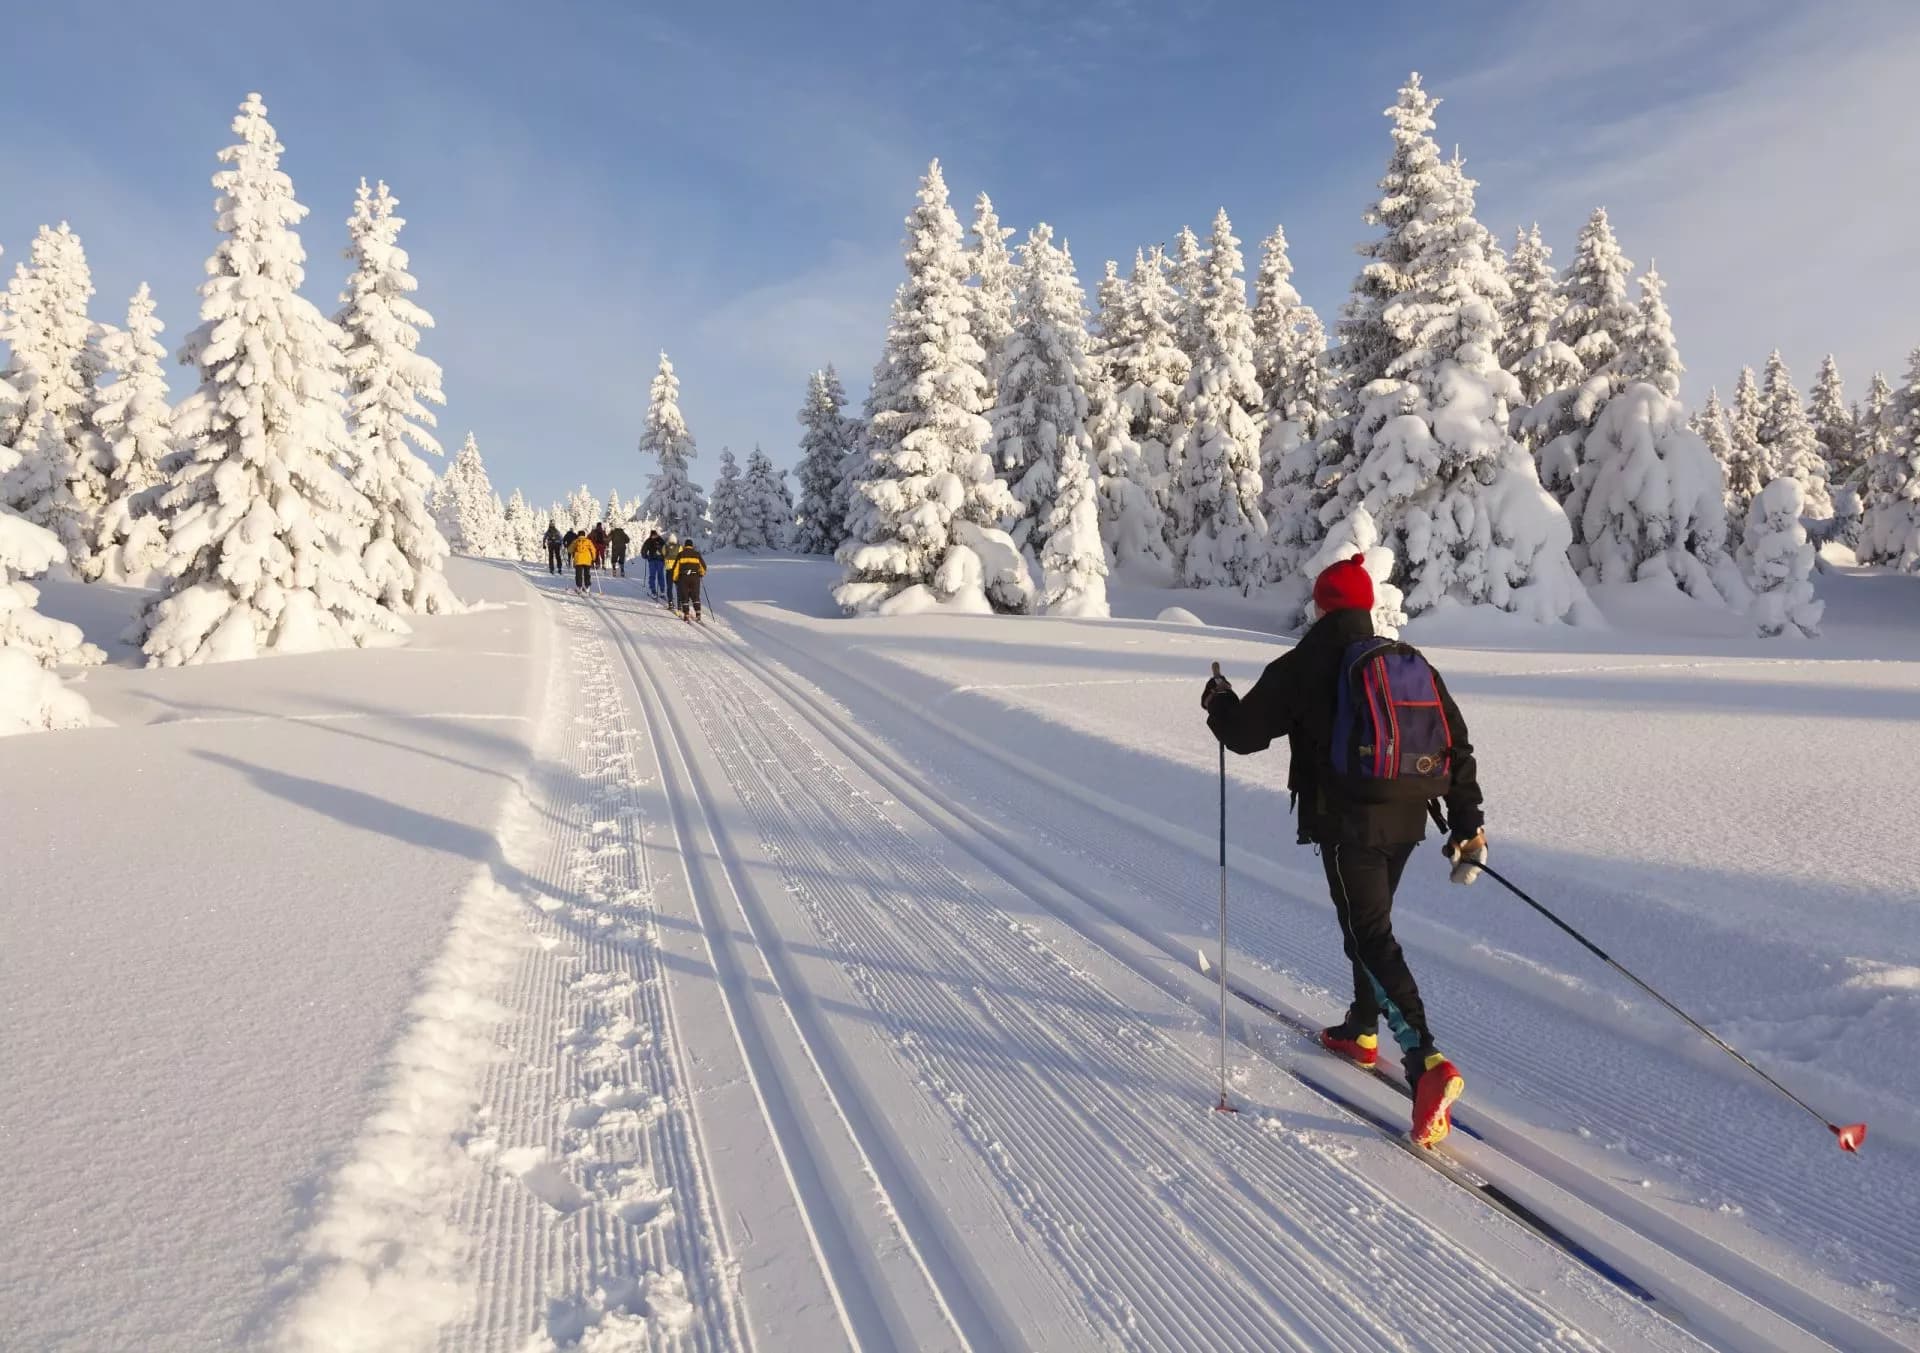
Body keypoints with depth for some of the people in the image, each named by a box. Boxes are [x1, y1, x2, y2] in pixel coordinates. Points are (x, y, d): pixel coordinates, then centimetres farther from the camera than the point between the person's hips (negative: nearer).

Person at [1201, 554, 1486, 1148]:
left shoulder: (1302, 666, -8)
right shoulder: (1413, 663, 9)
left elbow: (1245, 732, -3)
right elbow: (1458, 744, 8)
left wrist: (1218, 702, 19)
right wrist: (1468, 821, 13)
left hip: (1347, 825, -7)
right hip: (1405, 821, 7)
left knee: (1371, 938, -7)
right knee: (1369, 922, 24)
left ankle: (1425, 1061, -22)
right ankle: (1362, 1031, 40)